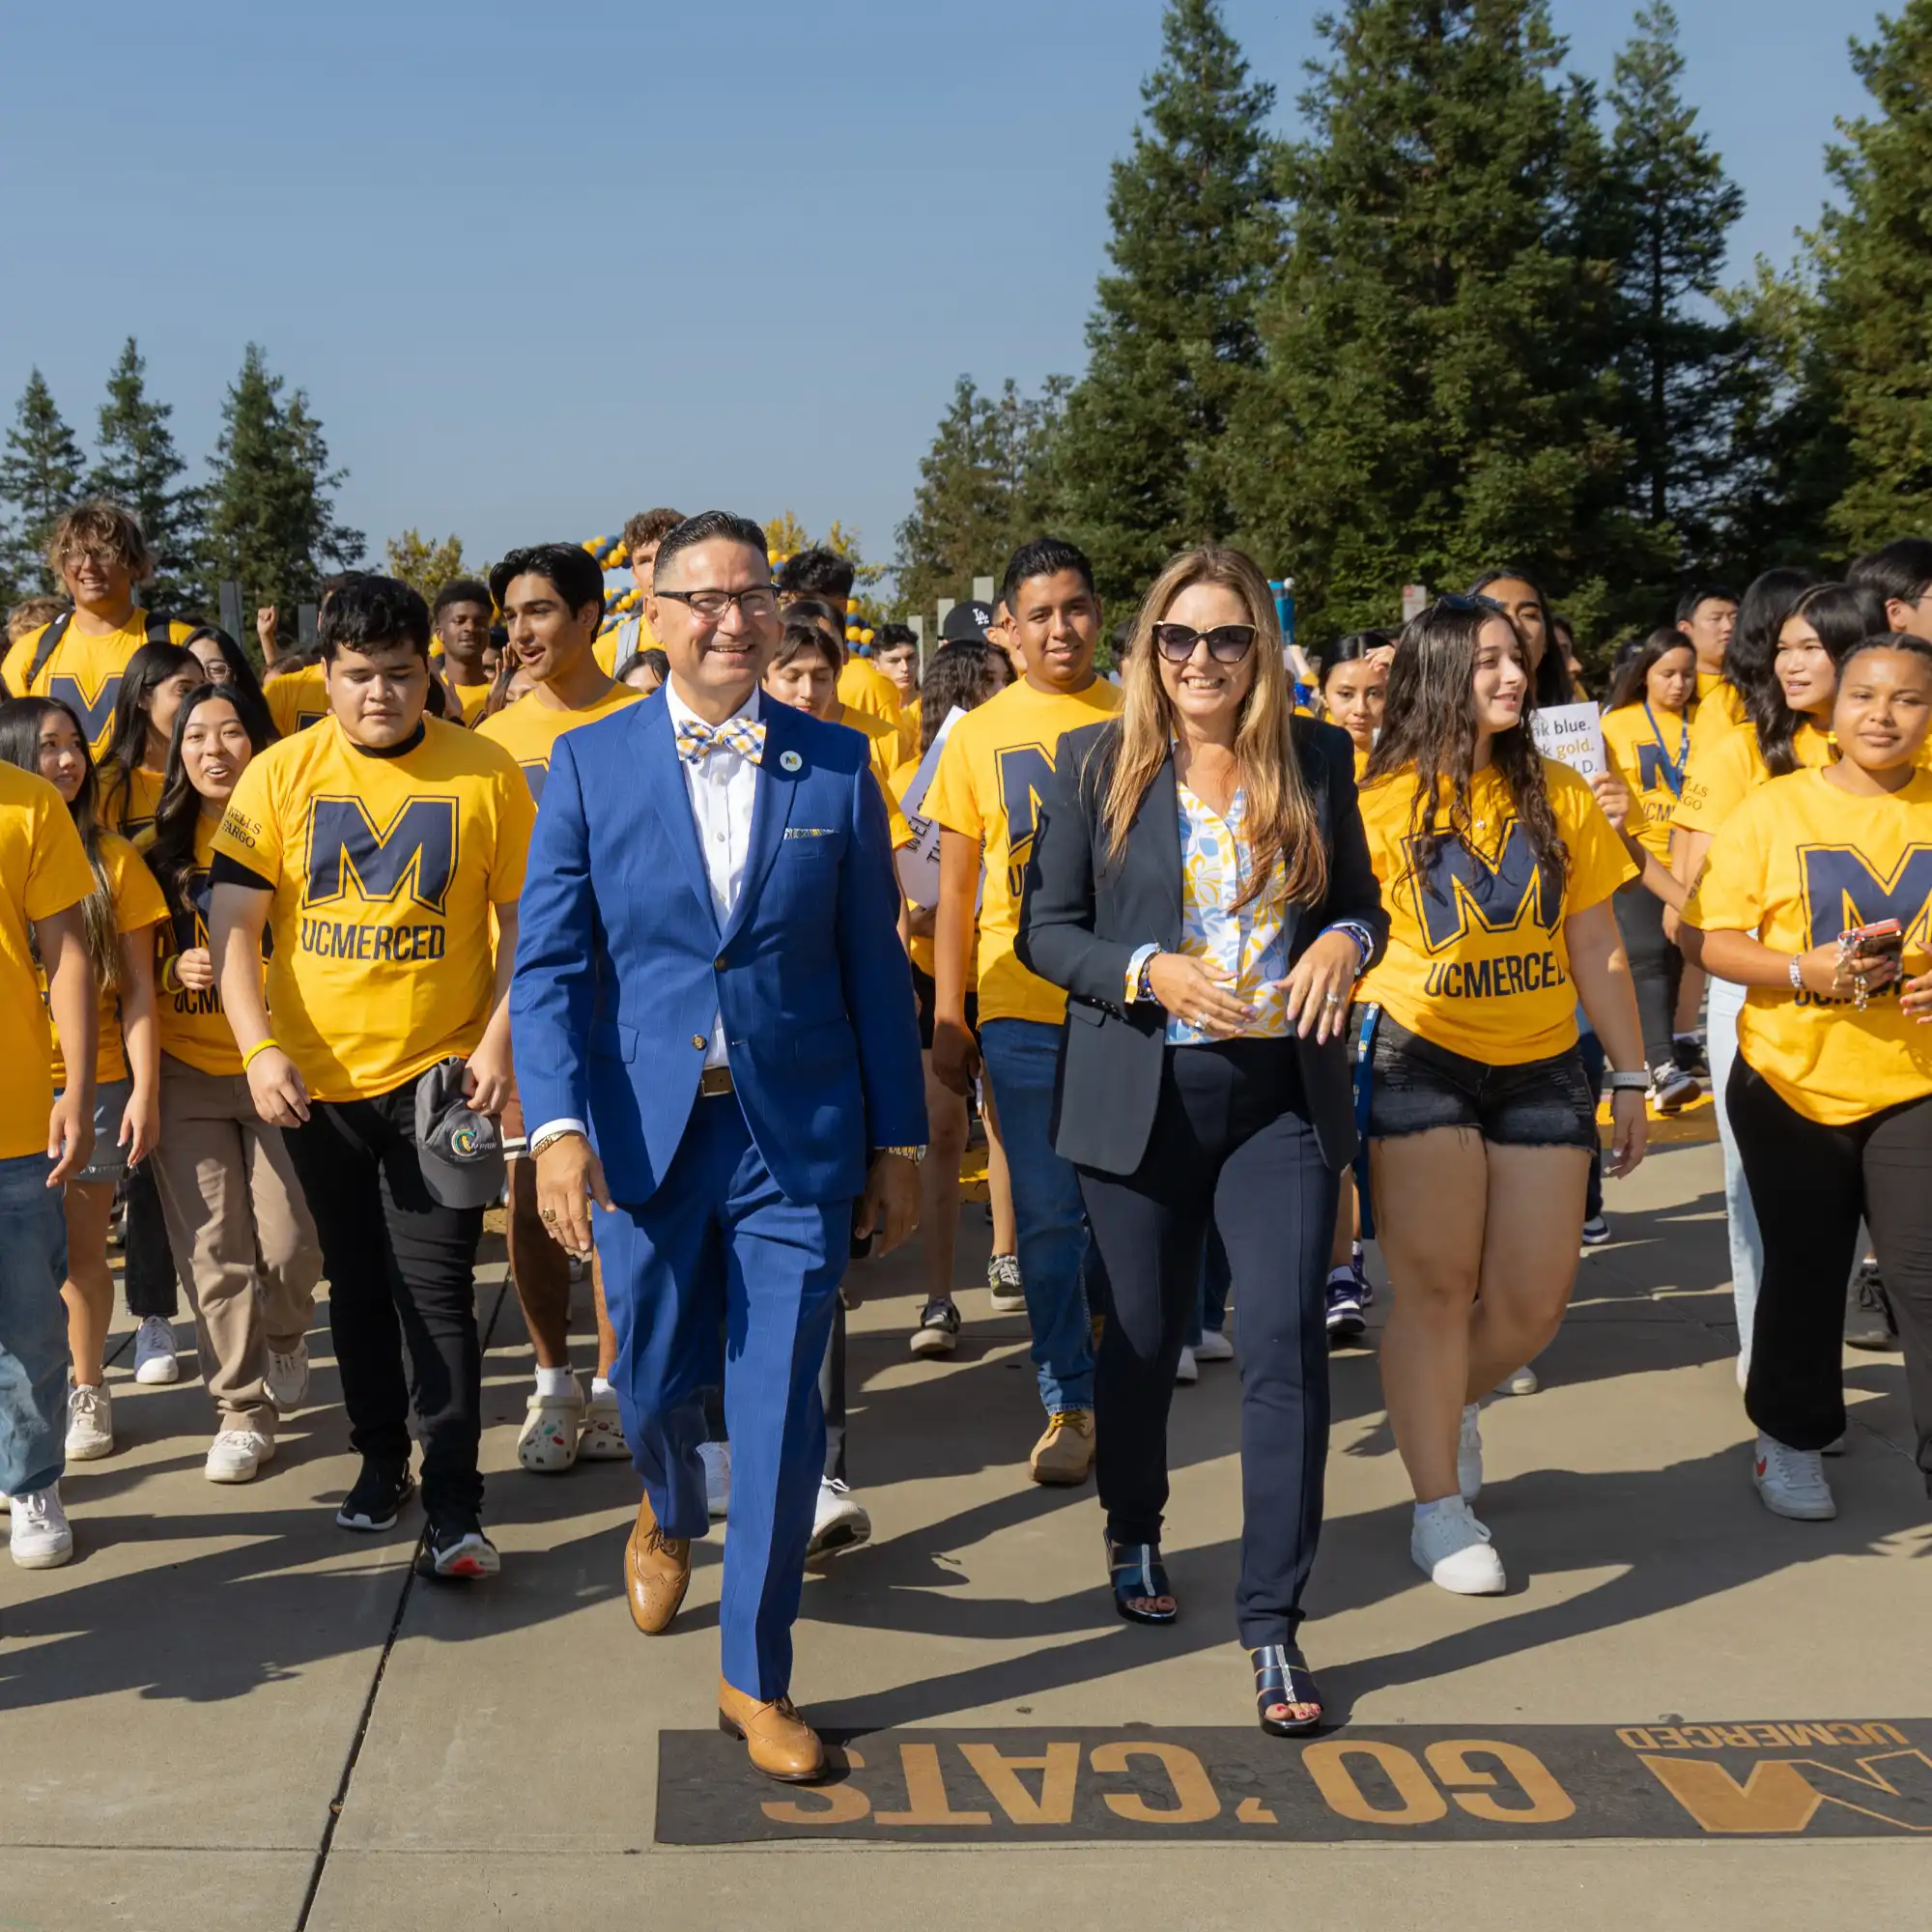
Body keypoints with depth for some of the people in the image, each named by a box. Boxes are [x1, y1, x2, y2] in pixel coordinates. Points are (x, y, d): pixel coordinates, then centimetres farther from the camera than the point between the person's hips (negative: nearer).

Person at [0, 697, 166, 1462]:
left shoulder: (111, 858, 1)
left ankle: (89, 1390, 23)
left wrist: (145, 1090, -4)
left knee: (81, 1252, 8)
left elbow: (137, 989, 2)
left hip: (91, 1083, 0)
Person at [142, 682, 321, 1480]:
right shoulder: (162, 848, 7)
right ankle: (242, 1411, 13)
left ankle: (283, 1340, 30)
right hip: (186, 1075, 2)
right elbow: (142, 960, 14)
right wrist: (176, 970, -7)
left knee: (289, 1243, -4)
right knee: (214, 1254, 0)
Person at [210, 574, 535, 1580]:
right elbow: (233, 921, -4)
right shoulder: (280, 774, -3)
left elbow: (526, 917, 0)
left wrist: (498, 1040, -10)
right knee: (355, 1284, 16)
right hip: (315, 1080, 3)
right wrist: (260, 1049, -14)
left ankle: (454, 1506, 3)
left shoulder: (486, 772, -6)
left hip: (437, 1075, -3)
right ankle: (380, 1457, 33)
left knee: (435, 1292, -4)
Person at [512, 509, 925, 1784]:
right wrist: (558, 1124, -15)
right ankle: (671, 1518, 52)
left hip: (797, 1135, 0)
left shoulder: (835, 767, 2)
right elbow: (548, 964, -3)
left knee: (781, 1416, 0)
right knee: (656, 1381, 16)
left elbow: (875, 965, 5)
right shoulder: (590, 765, 1)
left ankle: (757, 1676, 17)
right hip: (643, 1131, 1)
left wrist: (899, 1140, 5)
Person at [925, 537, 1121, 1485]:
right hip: (1021, 1008, 0)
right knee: (1048, 1216, 2)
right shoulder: (980, 733, 5)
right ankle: (1071, 1403, 13)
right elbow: (954, 890, 7)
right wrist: (947, 1016, 2)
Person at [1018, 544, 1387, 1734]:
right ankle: (1134, 1537, 41)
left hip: (1284, 1097, 1)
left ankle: (1275, 1623, 2)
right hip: (1143, 1097, 0)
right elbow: (1046, 929, 0)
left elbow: (1362, 900, 13)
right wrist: (1149, 972, -17)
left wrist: (1348, 943, -10)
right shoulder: (1097, 763, 0)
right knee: (1144, 1340, 13)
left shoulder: (1317, 757, 4)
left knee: (1286, 1348, -8)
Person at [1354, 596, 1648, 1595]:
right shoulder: (1382, 804, -4)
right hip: (1419, 1062, -3)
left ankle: (1453, 1399, 37)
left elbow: (1597, 948, 9)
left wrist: (1630, 1077, 9)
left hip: (1542, 1070, 3)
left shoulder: (1557, 795, 6)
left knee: (1532, 1302, 4)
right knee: (1434, 1284, -1)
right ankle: (1439, 1507, 12)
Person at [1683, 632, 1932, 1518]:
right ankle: (1792, 1436, 33)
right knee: (1803, 1271, 14)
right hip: (1792, 1080, 0)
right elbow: (1717, 942, -4)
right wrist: (1803, 970, -21)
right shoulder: (1774, 807, -4)